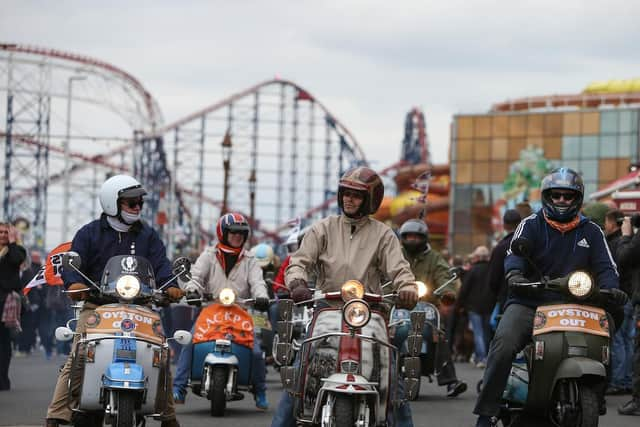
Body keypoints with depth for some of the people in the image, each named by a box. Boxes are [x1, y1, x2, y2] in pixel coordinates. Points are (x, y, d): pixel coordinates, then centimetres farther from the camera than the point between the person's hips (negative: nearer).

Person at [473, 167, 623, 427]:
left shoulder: (591, 232, 16)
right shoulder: (531, 225, 8)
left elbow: (605, 266, 6)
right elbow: (515, 252, -10)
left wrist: (609, 288, -18)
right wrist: (514, 275, -33)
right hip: (528, 302, -3)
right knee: (504, 343, -28)